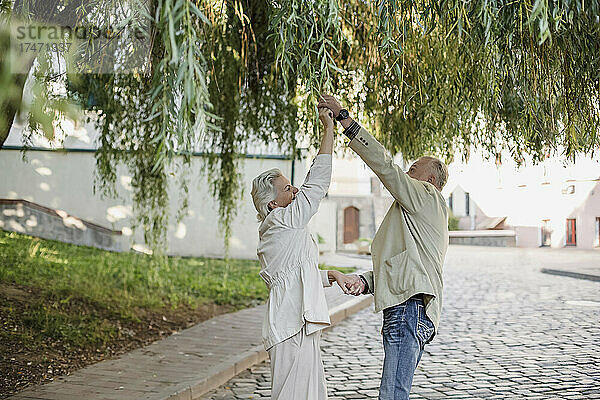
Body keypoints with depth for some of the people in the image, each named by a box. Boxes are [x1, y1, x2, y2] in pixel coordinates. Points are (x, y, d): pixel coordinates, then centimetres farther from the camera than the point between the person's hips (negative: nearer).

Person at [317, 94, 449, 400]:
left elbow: (383, 163, -9)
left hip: (409, 311, -11)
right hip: (404, 313, 11)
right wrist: (365, 281, 7)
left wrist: (343, 116, -9)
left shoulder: (427, 196, 2)